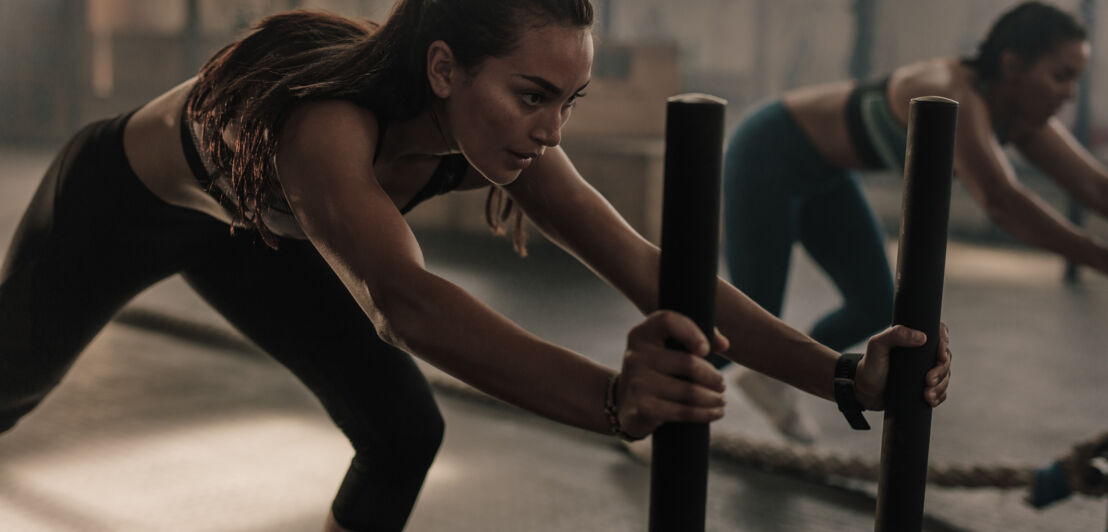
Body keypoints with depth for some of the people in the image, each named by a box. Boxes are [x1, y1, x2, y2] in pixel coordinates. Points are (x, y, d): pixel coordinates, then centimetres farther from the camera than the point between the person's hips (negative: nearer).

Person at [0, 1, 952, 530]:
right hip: (116, 198, -4)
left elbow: (647, 268, -32)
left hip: (247, 226, 5)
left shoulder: (498, 133, -29)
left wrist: (845, 376, -42)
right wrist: (612, 398, -80)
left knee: (404, 432, -9)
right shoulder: (328, 126, -48)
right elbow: (401, 302, -65)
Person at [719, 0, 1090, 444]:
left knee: (877, 311, 5)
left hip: (820, 170, 9)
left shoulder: (1020, 118, -9)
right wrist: (1100, 259, -51)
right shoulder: (956, 100, -36)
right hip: (768, 154, -9)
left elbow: (1093, 185, -11)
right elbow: (1001, 201, -49)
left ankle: (766, 375, 28)